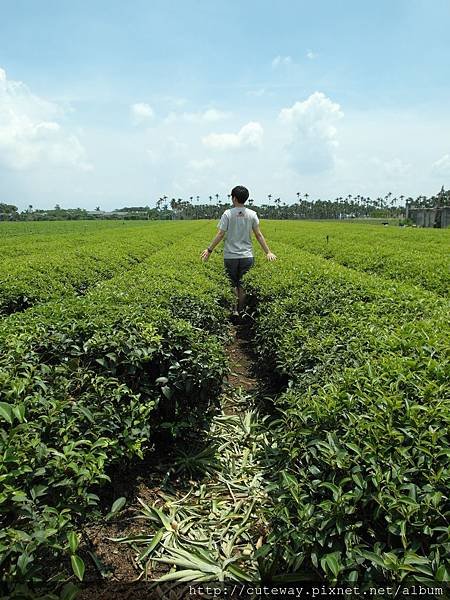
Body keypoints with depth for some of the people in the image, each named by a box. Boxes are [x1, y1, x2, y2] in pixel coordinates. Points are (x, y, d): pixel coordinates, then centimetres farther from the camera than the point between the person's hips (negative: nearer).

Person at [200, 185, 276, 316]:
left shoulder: (228, 214, -6)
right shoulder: (252, 214, 1)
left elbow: (220, 234, -9)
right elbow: (259, 235, 1)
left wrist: (209, 250, -1)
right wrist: (268, 252, 6)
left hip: (230, 256, -2)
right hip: (247, 256, 2)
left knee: (232, 285, 8)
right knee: (244, 286, 9)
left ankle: (234, 310, 3)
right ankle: (241, 311, 15)